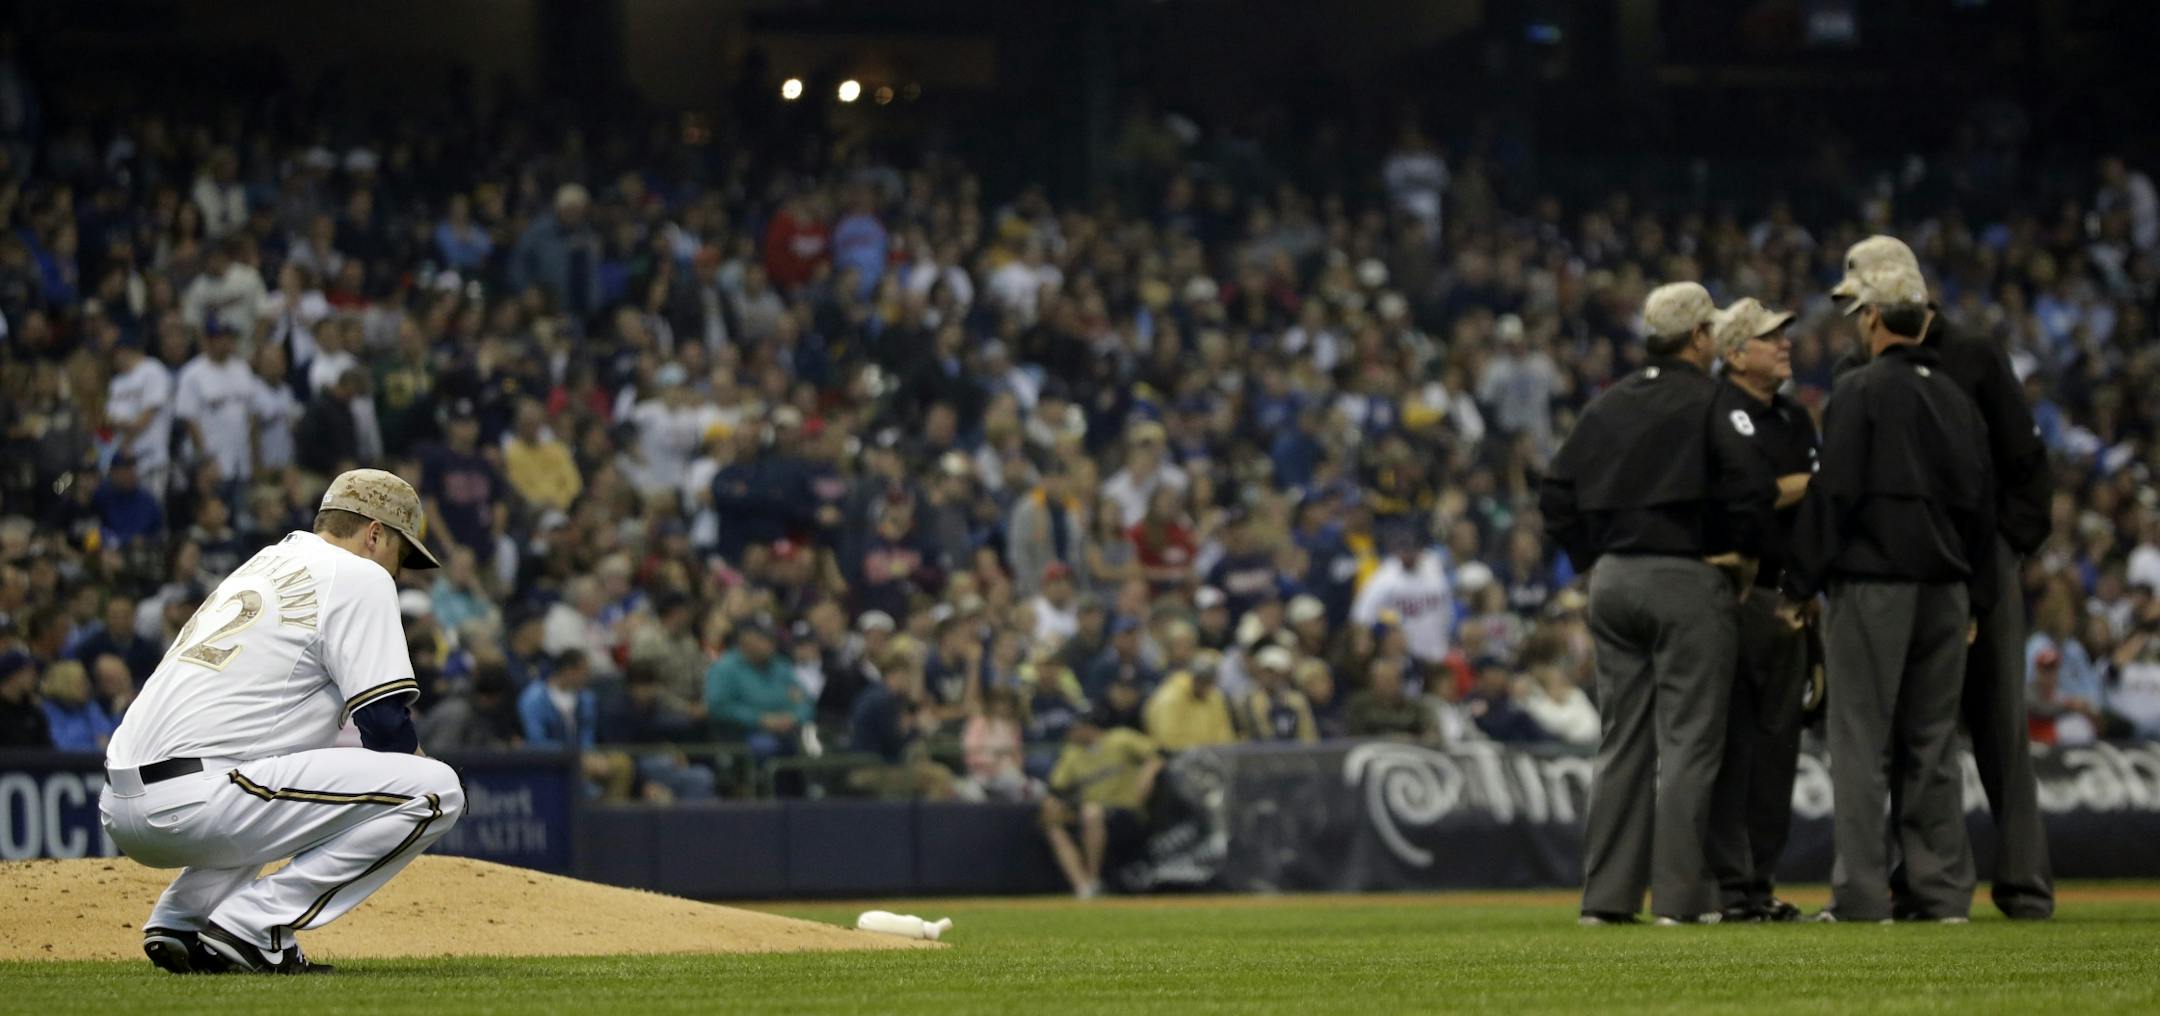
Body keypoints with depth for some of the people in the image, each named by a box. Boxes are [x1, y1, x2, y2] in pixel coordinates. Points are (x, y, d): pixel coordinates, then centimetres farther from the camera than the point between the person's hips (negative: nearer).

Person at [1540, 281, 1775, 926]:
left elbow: (1556, 495, 10)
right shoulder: (1710, 402, -7)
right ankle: (1679, 895, -8)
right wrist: (1746, 554, -3)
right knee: (1689, 740, -4)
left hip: (1611, 582, 6)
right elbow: (1747, 483, -17)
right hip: (1688, 581, -6)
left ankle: (1606, 895, 7)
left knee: (1622, 740, 9)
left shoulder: (1606, 407, 12)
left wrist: (1591, 559, 16)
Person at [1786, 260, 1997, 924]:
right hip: (1945, 588, 6)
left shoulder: (1860, 391, -6)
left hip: (1872, 581, -6)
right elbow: (1983, 505, 16)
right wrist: (1976, 601, 22)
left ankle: (1861, 894, -7)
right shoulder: (1957, 398, 13)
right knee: (1933, 743, 9)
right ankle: (1943, 889, 7)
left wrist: (1800, 585, -7)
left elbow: (1833, 493, -12)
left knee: (1861, 742, -4)